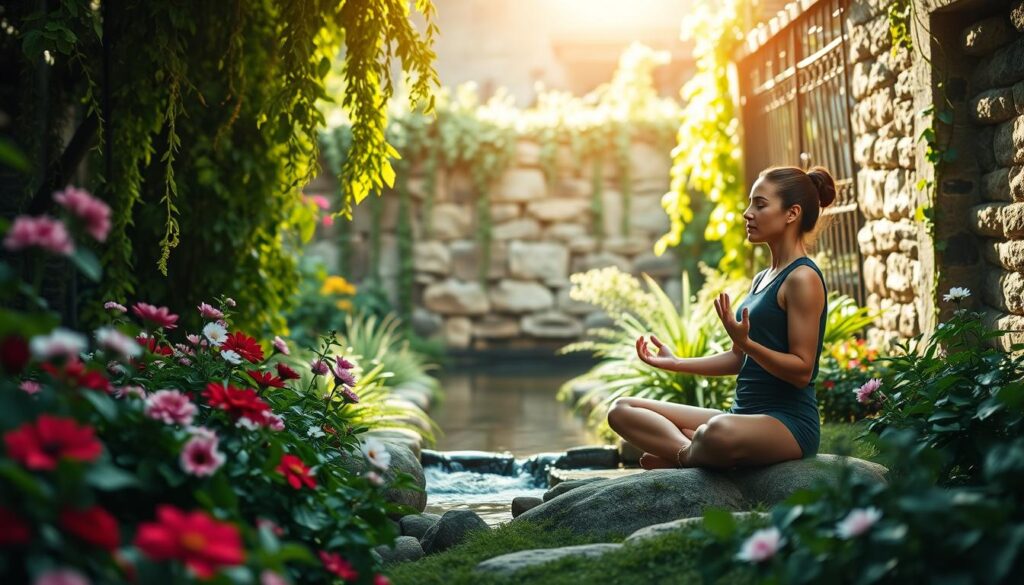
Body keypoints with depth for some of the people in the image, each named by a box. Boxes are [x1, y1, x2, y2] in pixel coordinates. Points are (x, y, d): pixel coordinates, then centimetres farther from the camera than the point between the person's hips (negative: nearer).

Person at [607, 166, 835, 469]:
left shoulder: (803, 278, -10)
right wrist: (676, 363, 13)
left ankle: (682, 457, -12)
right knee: (623, 410, 1)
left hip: (788, 422, -9)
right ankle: (693, 452, -20)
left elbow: (802, 371, -16)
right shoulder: (762, 279, 18)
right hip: (745, 414, 9)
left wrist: (745, 342, -28)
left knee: (720, 432, -44)